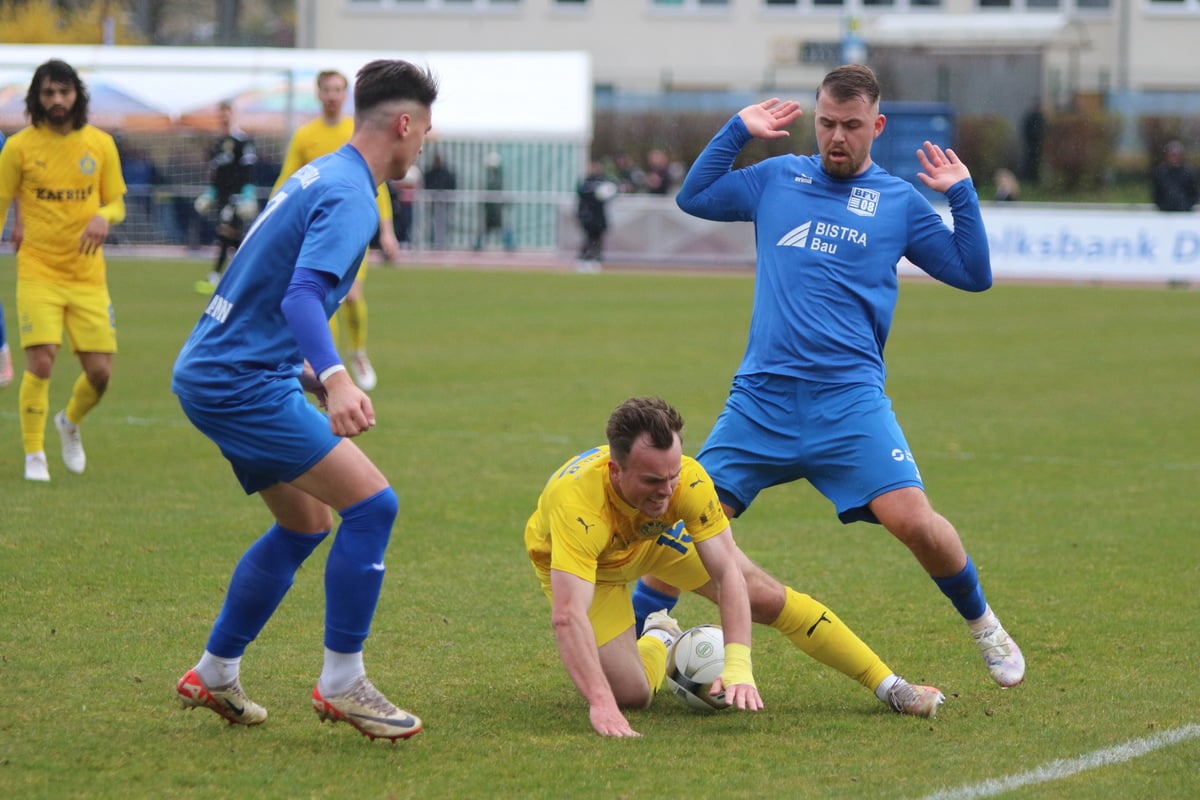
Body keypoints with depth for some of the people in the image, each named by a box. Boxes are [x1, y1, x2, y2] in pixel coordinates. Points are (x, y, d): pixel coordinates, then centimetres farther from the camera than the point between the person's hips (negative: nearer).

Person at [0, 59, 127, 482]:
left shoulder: (100, 144, 3)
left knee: (100, 372, 0)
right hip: (38, 271, -3)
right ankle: (34, 456, 1)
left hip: (88, 274, 3)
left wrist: (104, 217, -14)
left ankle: (70, 423, 33)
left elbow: (117, 202, 9)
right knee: (41, 362, -16)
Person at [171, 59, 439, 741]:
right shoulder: (350, 195, -16)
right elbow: (302, 295, -30)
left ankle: (214, 675, 26)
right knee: (372, 504, -13)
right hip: (242, 383, -10)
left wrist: (309, 375, 36)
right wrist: (337, 380, -44)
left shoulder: (317, 176, 15)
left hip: (214, 373, 10)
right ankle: (341, 685, -8)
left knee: (307, 521, 19)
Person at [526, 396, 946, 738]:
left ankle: (890, 687, 12)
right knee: (631, 695, -12)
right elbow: (567, 617, -53)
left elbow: (728, 571, -32)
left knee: (767, 596, -5)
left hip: (656, 535, 3)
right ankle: (659, 641, 25)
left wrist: (738, 667, -44)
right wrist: (601, 705, -63)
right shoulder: (577, 501, -46)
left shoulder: (688, 479, -35)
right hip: (578, 561, -3)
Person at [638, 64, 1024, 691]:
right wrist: (738, 130, 13)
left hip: (849, 399, -2)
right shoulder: (777, 179, 14)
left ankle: (982, 624, 7)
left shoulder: (899, 201, 9)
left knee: (911, 518, -17)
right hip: (761, 397, 2)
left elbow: (974, 275, 10)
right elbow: (692, 197, 21)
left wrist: (960, 194, 0)